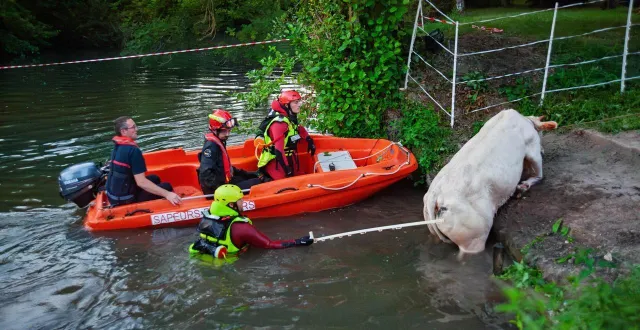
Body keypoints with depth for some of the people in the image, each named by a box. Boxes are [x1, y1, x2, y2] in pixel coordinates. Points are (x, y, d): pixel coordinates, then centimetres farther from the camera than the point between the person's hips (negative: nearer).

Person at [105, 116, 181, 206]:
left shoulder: (117, 147, 5)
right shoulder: (133, 150, -23)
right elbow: (141, 182, -28)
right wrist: (167, 194, -30)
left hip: (114, 193, 9)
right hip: (124, 200, -9)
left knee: (154, 179, 23)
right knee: (166, 187, -4)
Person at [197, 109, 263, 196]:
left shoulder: (219, 142, 10)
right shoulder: (211, 146, -21)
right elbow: (206, 173, -30)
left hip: (224, 182, 11)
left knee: (255, 177, 19)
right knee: (257, 182, -14)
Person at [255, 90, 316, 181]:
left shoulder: (290, 118, 7)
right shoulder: (280, 122, -21)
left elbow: (299, 129, 31)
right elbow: (279, 149, -27)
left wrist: (309, 140, 20)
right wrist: (286, 168, -27)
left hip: (287, 162, 9)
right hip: (277, 164, -9)